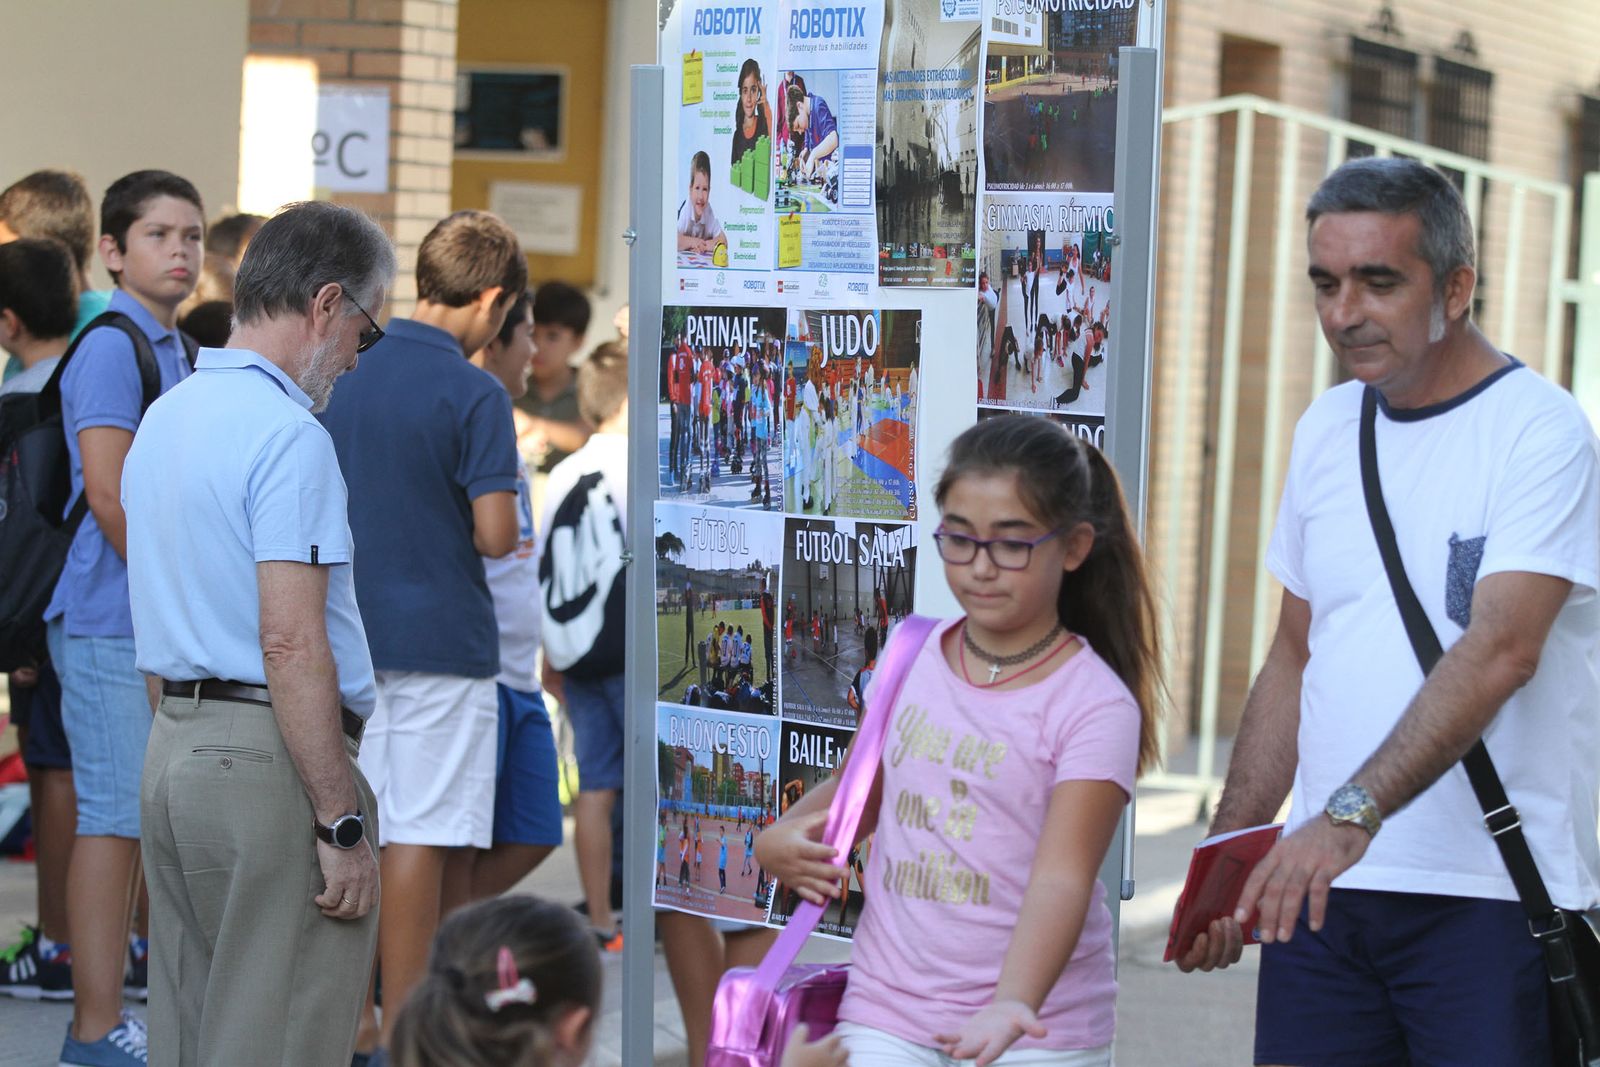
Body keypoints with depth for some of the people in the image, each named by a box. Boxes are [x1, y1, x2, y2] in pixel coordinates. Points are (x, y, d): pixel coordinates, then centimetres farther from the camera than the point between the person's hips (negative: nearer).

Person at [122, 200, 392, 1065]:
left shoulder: (164, 417, 14)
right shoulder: (287, 434, -16)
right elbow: (291, 643, -22)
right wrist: (343, 825, -20)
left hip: (171, 745, 10)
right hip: (269, 760, -9)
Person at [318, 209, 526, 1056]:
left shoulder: (348, 373, 6)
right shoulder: (473, 393, -13)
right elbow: (497, 535, -17)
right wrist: (479, 520, 5)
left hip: (348, 631, 6)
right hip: (440, 638, -6)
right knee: (419, 835, -1)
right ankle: (403, 1028, 3)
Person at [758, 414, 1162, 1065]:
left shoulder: (1094, 705, -11)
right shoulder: (912, 657, 4)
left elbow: (1061, 880, -20)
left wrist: (1014, 1004, -36)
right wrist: (781, 839, 2)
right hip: (887, 1014, 4)